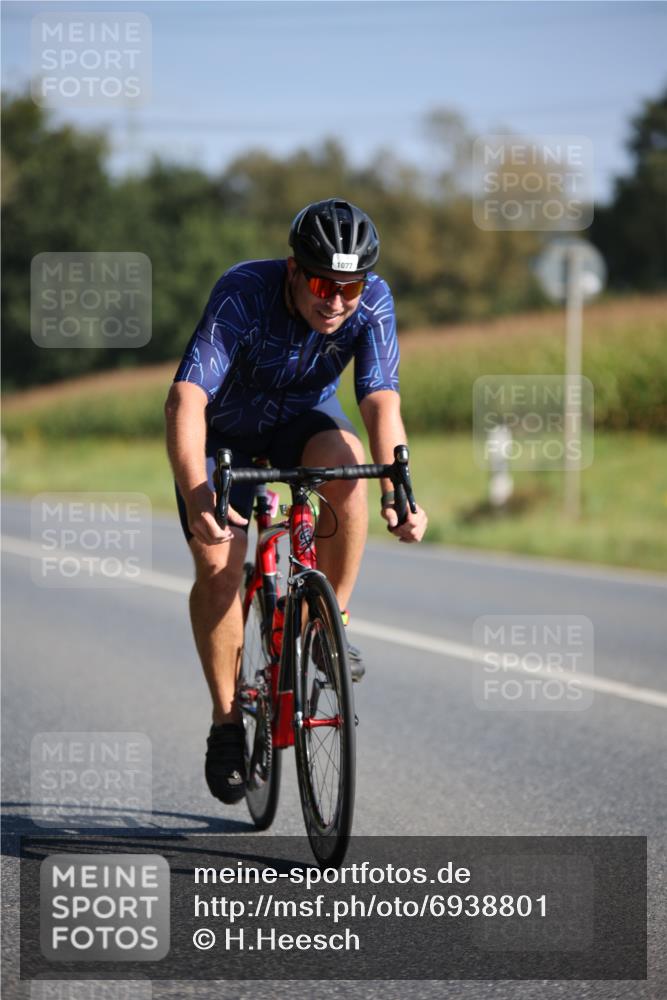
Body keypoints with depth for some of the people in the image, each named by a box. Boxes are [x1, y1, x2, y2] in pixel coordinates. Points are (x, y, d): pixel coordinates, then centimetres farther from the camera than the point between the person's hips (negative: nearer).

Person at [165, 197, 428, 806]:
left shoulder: (372, 301, -26)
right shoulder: (244, 293, -35)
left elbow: (381, 401, -34)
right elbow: (186, 397, -44)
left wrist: (396, 492, -51)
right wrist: (196, 495, -59)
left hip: (303, 419, 2)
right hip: (224, 428, -2)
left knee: (345, 461, -32)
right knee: (218, 566, -18)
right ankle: (227, 721, 0)